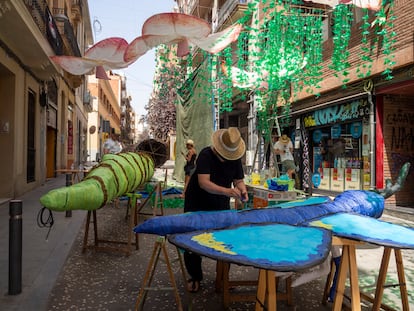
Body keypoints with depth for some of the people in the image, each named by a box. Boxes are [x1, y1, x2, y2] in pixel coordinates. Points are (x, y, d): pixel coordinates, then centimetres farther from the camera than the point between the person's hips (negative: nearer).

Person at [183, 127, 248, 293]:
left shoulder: (235, 159, -6)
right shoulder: (206, 155, -25)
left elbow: (238, 180, -1)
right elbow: (203, 182, -35)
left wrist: (242, 189, -25)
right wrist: (226, 191, -48)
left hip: (221, 205, 4)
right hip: (197, 205, -4)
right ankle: (195, 277, 24)